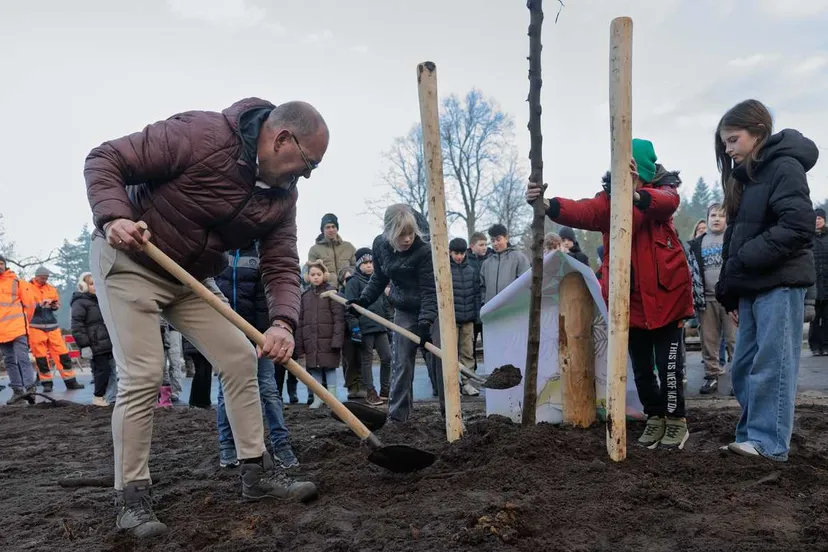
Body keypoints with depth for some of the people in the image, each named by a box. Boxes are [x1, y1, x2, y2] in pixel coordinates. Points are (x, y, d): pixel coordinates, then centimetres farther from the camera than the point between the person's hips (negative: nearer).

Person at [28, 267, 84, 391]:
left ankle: (70, 381, 5)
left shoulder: (51, 288, 13)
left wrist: (55, 305, -3)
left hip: (52, 325, 4)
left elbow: (57, 303, 19)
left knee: (62, 353, 1)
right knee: (41, 356, 1)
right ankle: (46, 383, 11)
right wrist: (40, 304, -20)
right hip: (35, 326, -4)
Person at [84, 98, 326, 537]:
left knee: (240, 359, 2)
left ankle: (256, 473, 14)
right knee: (143, 375, -12)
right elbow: (104, 160, -21)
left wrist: (283, 322, -27)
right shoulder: (199, 134, -27)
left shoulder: (282, 195, -7)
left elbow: (282, 265, -9)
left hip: (192, 278, 7)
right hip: (128, 262, -6)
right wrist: (114, 217, -39)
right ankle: (131, 500, 4)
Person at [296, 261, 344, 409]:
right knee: (314, 369, 8)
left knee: (330, 368, 2)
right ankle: (317, 398, 18)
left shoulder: (331, 291, -2)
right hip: (311, 341, 4)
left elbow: (339, 318, -8)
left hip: (328, 340, -4)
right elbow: (300, 321, 9)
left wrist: (337, 340, -15)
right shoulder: (305, 295, 9)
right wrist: (299, 345, 4)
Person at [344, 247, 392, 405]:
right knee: (367, 360, 2)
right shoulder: (353, 282, -4)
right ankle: (370, 393, 10)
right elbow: (350, 307, -10)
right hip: (364, 327, -6)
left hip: (380, 327, 6)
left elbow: (385, 303, 21)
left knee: (387, 357, 4)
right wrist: (354, 327, -16)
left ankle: (385, 391, 17)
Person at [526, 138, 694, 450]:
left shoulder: (661, 191, -4)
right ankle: (655, 417, 32)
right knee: (641, 366, 13)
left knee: (668, 363, 3)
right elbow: (583, 213, -18)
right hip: (630, 296, 3)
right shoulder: (609, 199, 2)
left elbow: (668, 202, -29)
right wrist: (548, 205, -39)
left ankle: (676, 420, 23)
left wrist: (637, 196, -53)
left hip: (665, 292, -3)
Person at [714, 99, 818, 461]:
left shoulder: (784, 167, -8)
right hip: (752, 286, 8)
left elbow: (797, 227, -20)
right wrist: (729, 291, 13)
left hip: (780, 284, -8)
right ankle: (752, 435, 17)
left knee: (771, 366, -5)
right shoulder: (744, 176, 18)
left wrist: (743, 261, -18)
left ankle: (769, 442, 3)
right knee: (743, 369, 9)